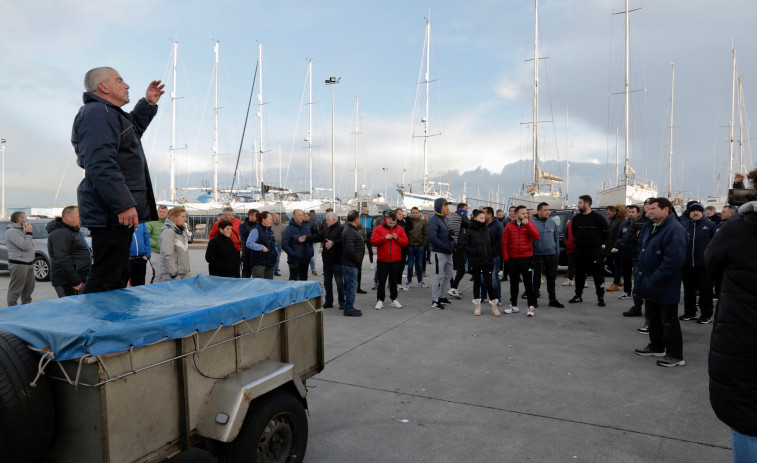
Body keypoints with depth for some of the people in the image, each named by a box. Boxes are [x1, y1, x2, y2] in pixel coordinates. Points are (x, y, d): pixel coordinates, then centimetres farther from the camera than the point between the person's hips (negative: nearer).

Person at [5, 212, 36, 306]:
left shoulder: (22, 229, 15)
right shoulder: (11, 231, -15)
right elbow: (25, 246, -22)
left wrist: (31, 241, 8)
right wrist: (29, 233, -13)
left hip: (29, 263, 10)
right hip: (18, 264, -10)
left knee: (29, 288, 17)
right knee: (15, 290, -4)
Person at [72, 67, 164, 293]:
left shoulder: (110, 113, 22)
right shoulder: (97, 114, -12)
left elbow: (133, 129, 43)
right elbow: (101, 165, -24)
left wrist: (148, 104, 29)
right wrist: (124, 204, -28)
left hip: (118, 213, 11)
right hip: (111, 214, -11)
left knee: (118, 277, 17)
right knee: (105, 279, -11)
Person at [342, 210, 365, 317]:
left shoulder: (352, 230, 15)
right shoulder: (349, 232, -19)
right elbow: (350, 249, -24)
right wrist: (359, 260, -16)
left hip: (351, 263, 11)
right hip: (350, 263, -11)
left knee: (350, 285, 16)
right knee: (351, 285, -4)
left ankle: (349, 308, 24)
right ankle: (349, 309, 4)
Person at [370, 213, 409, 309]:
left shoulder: (400, 229, 6)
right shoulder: (378, 228, -1)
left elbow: (405, 242, 2)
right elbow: (373, 241, -10)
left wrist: (397, 238, -14)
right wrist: (384, 238, -21)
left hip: (396, 261, 2)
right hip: (382, 261, -2)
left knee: (394, 281, 11)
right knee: (382, 281, 3)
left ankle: (394, 300, 21)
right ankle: (380, 300, 11)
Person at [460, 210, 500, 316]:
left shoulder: (487, 231, 7)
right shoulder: (469, 232, -7)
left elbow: (492, 244, 17)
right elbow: (463, 245, -10)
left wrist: (491, 255, 3)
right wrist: (474, 252, -18)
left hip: (487, 262, 3)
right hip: (475, 262, -2)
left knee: (488, 283, 1)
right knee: (477, 283, 8)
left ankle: (494, 306, 10)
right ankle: (477, 306, 19)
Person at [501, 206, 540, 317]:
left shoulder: (530, 224, 3)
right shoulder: (509, 226, 4)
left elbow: (536, 236, -15)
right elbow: (504, 243, 2)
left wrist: (527, 224, -18)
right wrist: (505, 258, -3)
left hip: (526, 259, -2)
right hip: (512, 260, 2)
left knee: (528, 284, -1)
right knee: (513, 283, 13)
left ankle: (531, 307, 3)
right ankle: (514, 306, 25)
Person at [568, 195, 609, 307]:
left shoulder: (598, 218, -8)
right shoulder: (576, 218, 7)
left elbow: (605, 233, -2)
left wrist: (597, 243, 4)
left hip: (594, 251, -5)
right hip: (579, 250, 5)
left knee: (598, 274, -2)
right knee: (579, 274, 11)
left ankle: (600, 297, 6)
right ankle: (578, 295, 22)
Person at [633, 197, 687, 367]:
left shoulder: (674, 229, -20)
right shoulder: (650, 228, 11)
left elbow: (674, 260, -28)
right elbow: (642, 250, 23)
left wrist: (654, 280, -25)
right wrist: (638, 269, 10)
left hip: (665, 288, -9)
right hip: (649, 284, 9)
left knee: (668, 321, 1)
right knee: (653, 318, 20)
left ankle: (675, 356, 13)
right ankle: (656, 347, 35)